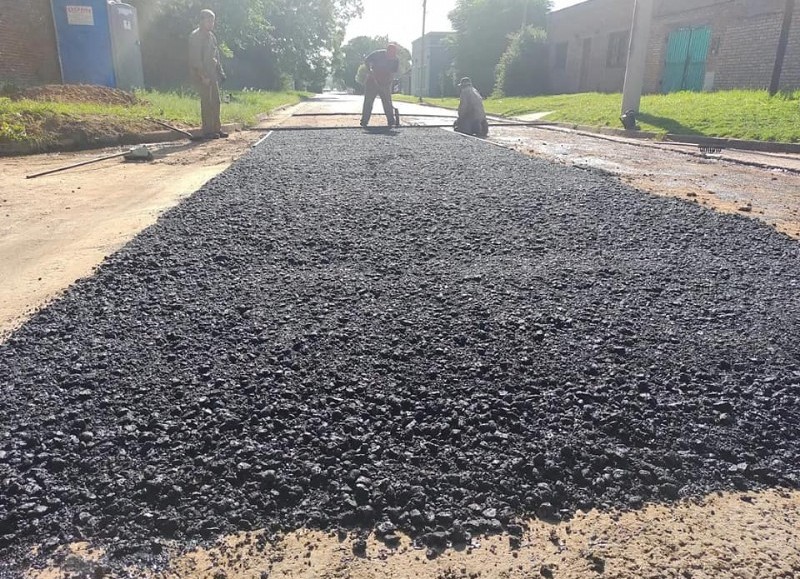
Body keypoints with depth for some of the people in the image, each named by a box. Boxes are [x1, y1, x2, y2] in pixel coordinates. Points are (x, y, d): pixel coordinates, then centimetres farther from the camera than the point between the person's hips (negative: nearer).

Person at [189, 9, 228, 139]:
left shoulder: (211, 36, 16)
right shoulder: (195, 36, -10)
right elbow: (196, 58, -16)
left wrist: (220, 72, 13)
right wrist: (203, 76, -20)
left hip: (212, 74, 8)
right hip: (201, 74, -8)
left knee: (216, 101, 8)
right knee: (206, 102, -9)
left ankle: (216, 129, 14)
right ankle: (207, 131, -6)